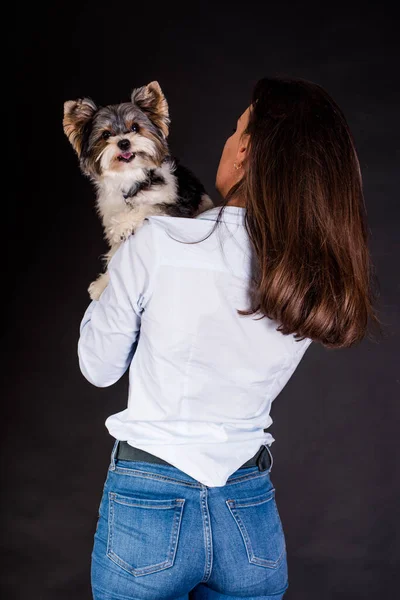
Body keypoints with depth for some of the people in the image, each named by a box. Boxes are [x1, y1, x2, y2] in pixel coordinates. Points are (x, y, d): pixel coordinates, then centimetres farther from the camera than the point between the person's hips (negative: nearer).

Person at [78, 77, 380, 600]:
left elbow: (99, 368, -5)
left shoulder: (158, 243, -18)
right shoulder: (319, 278, -7)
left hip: (148, 503, -3)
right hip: (253, 519, 3)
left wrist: (110, 289, 12)